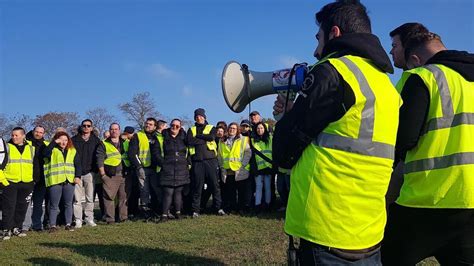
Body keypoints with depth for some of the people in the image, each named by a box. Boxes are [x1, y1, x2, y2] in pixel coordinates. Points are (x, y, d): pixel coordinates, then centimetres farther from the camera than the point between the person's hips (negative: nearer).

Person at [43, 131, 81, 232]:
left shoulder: (72, 151, 13)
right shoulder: (52, 150, 2)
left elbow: (77, 164, 11)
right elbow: (45, 154, -20)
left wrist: (78, 176, -1)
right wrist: (54, 143, -20)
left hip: (69, 181, 3)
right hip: (55, 181, -3)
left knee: (68, 204, 9)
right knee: (54, 205, 2)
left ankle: (68, 224, 17)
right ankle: (53, 225, 8)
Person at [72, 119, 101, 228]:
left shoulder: (96, 140, 9)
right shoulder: (74, 140, 8)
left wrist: (96, 170, 3)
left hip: (89, 173, 1)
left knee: (90, 198, 3)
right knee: (77, 199, -1)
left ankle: (89, 219, 11)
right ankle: (78, 220, 5)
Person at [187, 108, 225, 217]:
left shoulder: (211, 128, 13)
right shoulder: (191, 129, 14)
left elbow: (212, 137, -9)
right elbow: (190, 141, -6)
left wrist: (198, 136, -3)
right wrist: (205, 139, -6)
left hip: (210, 160, 0)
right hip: (197, 161, 0)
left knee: (214, 184, 1)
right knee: (197, 186, 2)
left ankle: (218, 207, 10)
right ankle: (195, 210, 8)